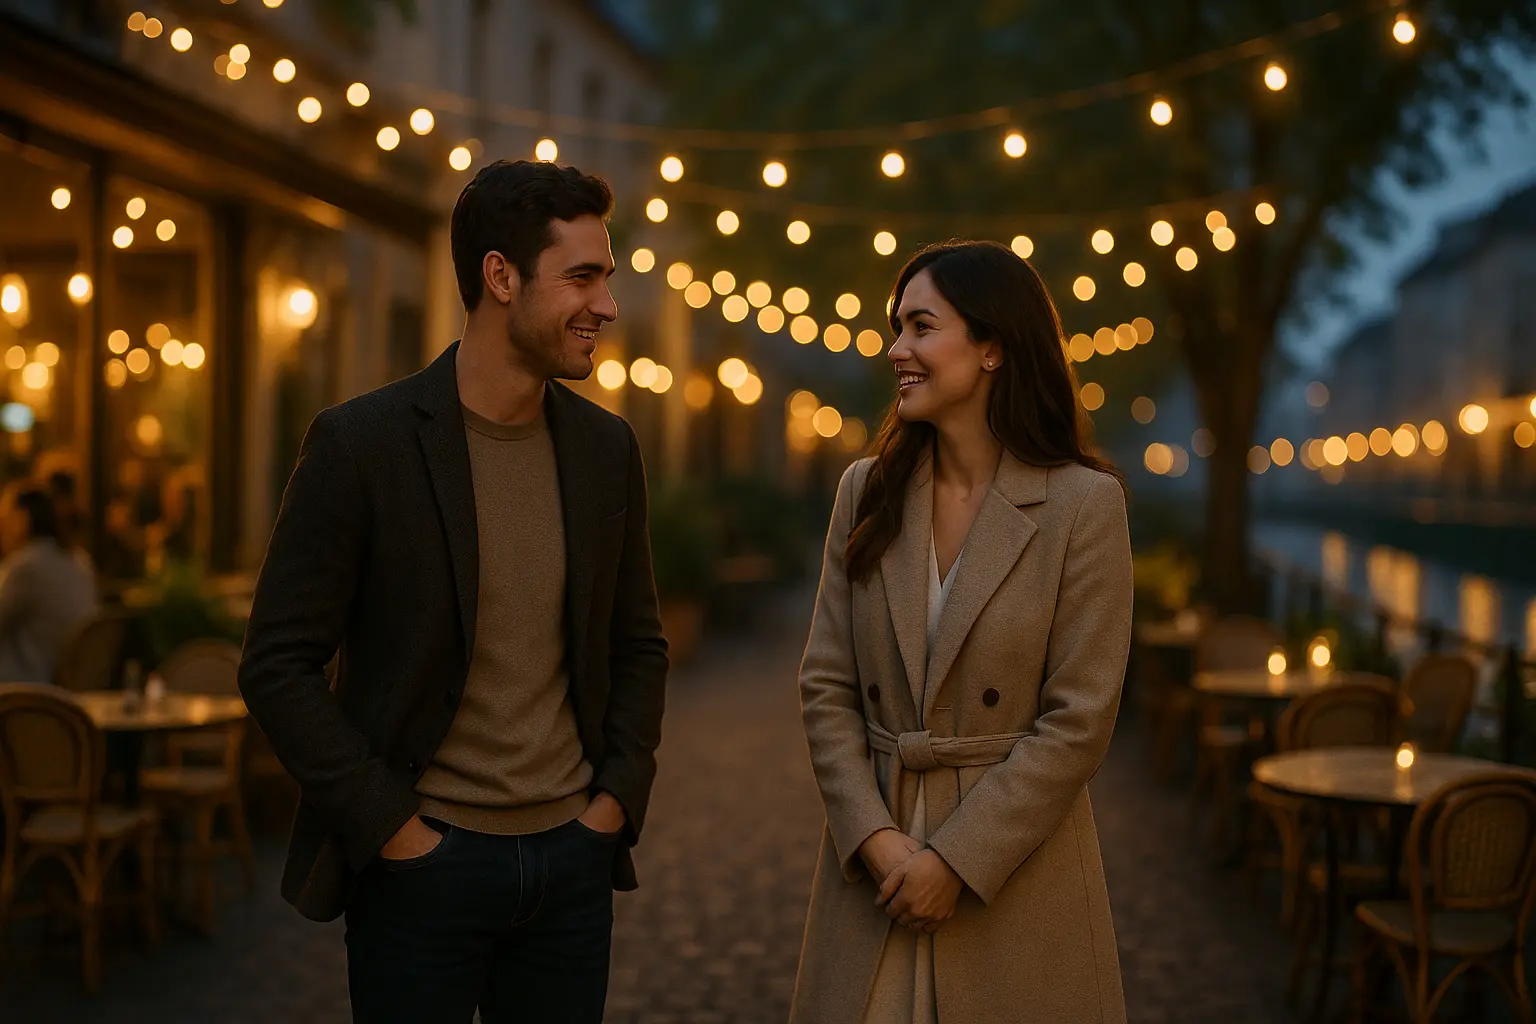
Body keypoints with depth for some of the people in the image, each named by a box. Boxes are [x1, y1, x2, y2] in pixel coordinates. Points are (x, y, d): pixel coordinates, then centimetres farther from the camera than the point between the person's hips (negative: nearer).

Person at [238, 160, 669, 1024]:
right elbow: (278, 667, -9)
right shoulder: (361, 443, -10)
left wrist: (618, 799, 3)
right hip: (422, 864, -4)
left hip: (572, 859, 4)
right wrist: (394, 829, -11)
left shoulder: (608, 448, 4)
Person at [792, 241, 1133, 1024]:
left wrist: (957, 859, -13)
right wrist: (874, 835, -9)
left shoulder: (1084, 503, -9)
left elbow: (1078, 720, -11)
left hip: (1014, 863, -3)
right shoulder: (867, 491, 4)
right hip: (875, 858, 4)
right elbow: (826, 687, 2)